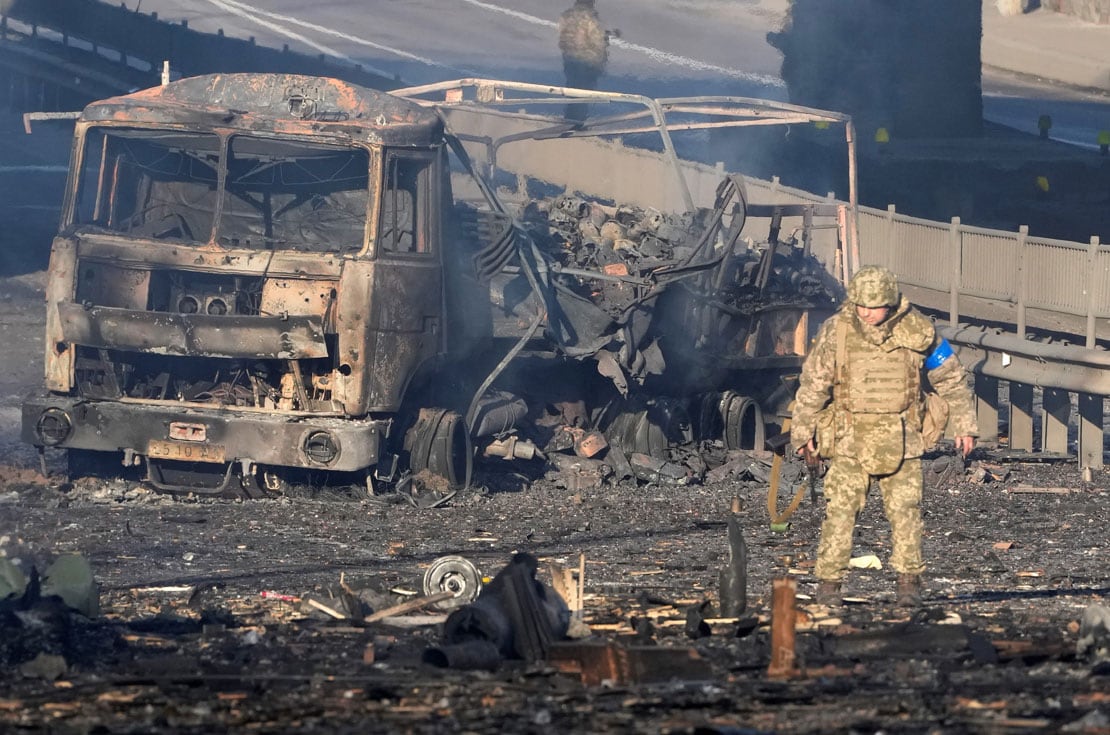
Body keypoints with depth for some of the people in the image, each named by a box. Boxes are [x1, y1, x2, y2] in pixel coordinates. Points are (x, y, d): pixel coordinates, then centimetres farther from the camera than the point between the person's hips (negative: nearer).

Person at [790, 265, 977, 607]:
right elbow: (812, 384, 4)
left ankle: (909, 582, 6)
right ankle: (828, 583, -3)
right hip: (850, 437, -1)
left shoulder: (917, 332, -6)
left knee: (905, 509, -2)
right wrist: (802, 432, 9)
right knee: (840, 509, -8)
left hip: (900, 438, 1)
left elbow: (950, 378, 7)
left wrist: (964, 426, 8)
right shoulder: (836, 331, -7)